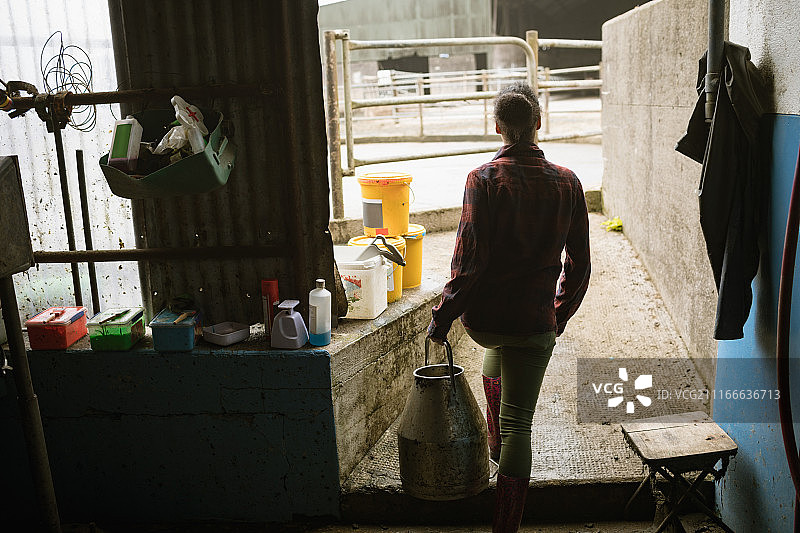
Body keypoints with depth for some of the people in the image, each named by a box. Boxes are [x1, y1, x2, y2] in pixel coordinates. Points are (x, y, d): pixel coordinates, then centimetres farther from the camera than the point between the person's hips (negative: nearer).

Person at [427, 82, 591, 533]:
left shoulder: (484, 179, -11)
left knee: (497, 351, 36)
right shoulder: (567, 183, -3)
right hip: (535, 321, -1)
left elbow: (469, 259, -15)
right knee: (519, 424, 7)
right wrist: (559, 316, 16)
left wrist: (443, 317, -5)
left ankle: (495, 442, 53)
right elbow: (579, 265, 2)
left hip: (481, 317, 1)